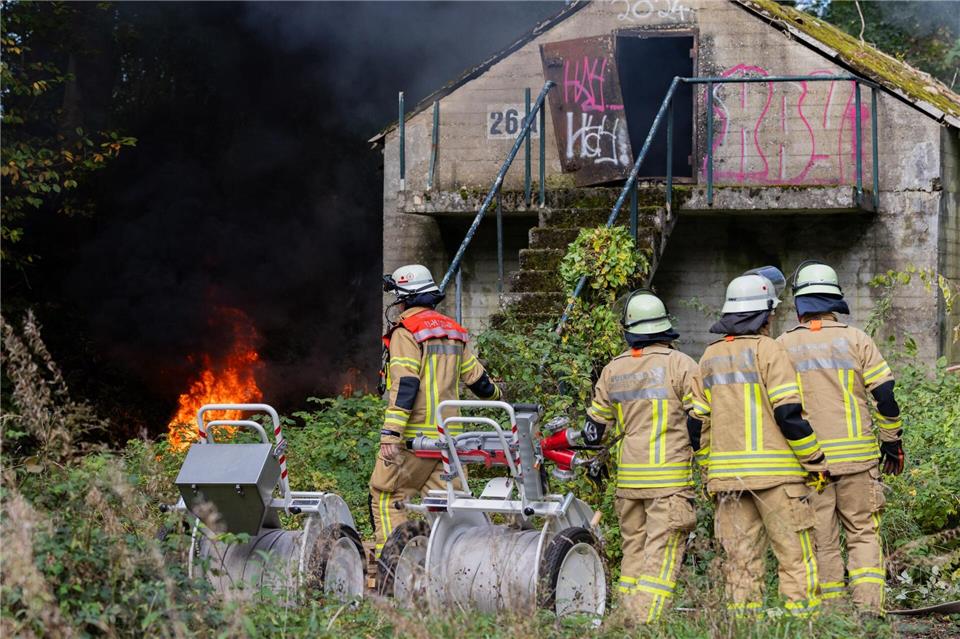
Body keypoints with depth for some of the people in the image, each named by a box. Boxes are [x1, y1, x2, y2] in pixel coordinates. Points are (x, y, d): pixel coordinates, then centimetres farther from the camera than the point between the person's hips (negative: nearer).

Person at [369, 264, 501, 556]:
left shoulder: (407, 331, -8)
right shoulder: (452, 330, 15)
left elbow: (404, 386, -17)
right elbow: (476, 377, 20)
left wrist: (390, 433, -21)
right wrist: (493, 393, 43)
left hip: (414, 435, -7)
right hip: (448, 434, 7)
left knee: (386, 495, -1)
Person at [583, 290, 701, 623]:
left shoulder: (613, 370, 8)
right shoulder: (680, 364, -7)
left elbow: (594, 427, 16)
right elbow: (700, 420, -8)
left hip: (628, 477, 5)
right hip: (670, 477, -5)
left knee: (633, 551, 14)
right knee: (660, 557, -7)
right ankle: (644, 624, -15)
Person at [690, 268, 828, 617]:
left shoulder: (709, 357, 12)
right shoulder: (768, 350, -8)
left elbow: (699, 421, 12)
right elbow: (789, 413, -13)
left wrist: (709, 471, 19)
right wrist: (816, 462, -6)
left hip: (727, 474, 6)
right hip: (776, 471, -6)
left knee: (741, 560, 8)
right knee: (796, 555, -2)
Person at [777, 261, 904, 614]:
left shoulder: (783, 346, 3)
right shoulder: (855, 339, 1)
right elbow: (885, 394, -3)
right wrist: (892, 441, 8)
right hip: (857, 455, 0)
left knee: (822, 541, 6)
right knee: (863, 533, 7)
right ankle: (869, 606, -6)